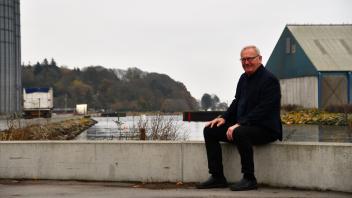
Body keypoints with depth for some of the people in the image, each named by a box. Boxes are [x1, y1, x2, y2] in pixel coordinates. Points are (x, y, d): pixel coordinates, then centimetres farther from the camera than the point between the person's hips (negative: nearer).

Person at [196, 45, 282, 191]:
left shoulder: (270, 80, -13)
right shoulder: (244, 78, 13)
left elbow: (263, 110, -22)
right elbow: (237, 102, 20)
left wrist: (239, 124, -28)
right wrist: (224, 118, 1)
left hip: (265, 129, -9)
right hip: (242, 125, 9)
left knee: (240, 133, -38)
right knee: (210, 130, -2)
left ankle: (249, 179, -24)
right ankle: (217, 177, -1)